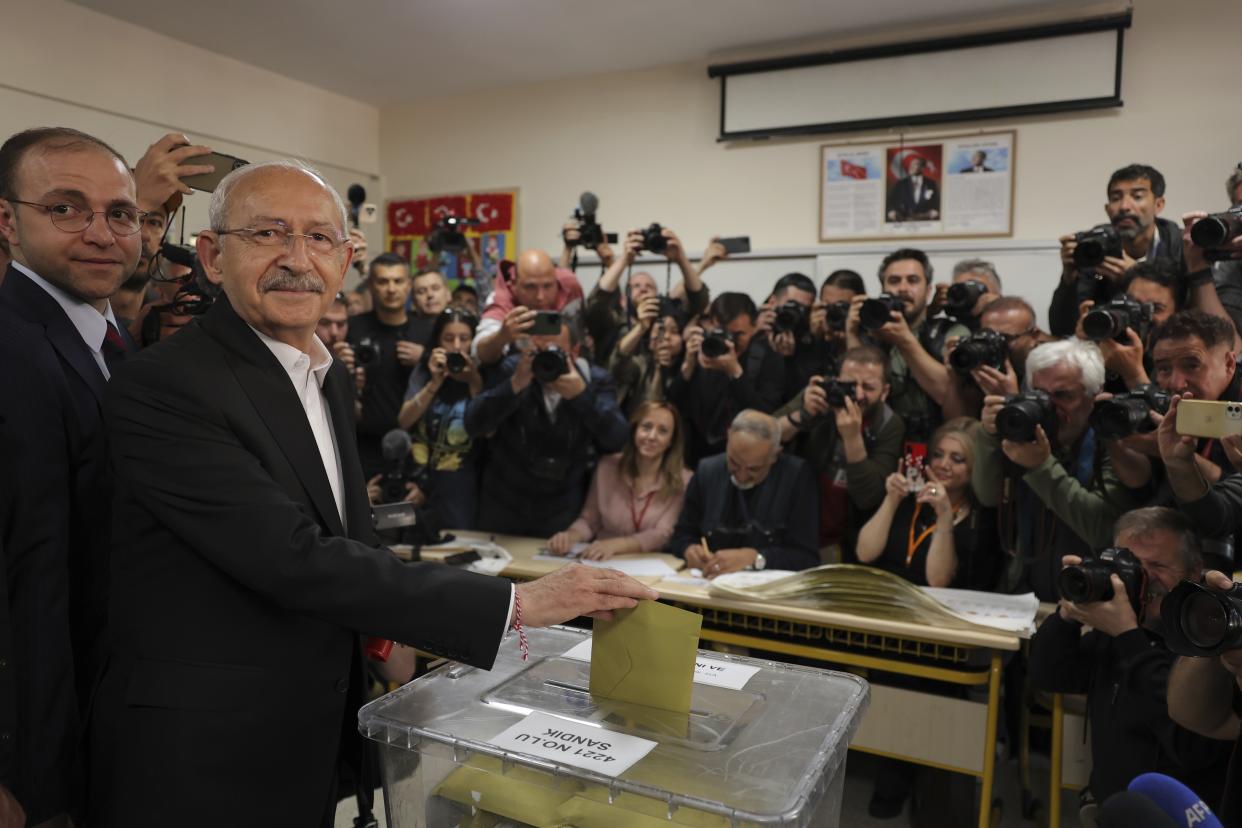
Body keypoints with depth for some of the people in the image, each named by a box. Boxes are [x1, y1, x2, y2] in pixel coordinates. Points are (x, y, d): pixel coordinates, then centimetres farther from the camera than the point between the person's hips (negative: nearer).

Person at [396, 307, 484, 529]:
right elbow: (404, 422, -6)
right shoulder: (424, 371, 5)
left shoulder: (482, 375, -2)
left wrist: (475, 383, -19)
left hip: (462, 485, -2)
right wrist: (435, 383, -15)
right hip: (421, 478, 2)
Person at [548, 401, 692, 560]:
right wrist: (571, 536, -14)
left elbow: (662, 535, -12)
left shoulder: (683, 481, -4)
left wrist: (614, 545, -25)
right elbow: (589, 519, 7)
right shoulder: (607, 467, 3)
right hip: (603, 563, 1)